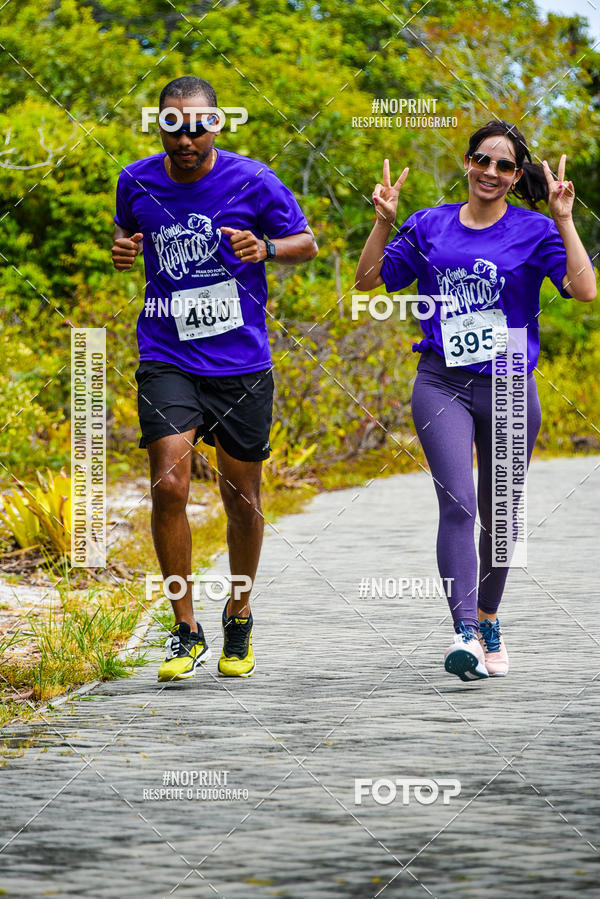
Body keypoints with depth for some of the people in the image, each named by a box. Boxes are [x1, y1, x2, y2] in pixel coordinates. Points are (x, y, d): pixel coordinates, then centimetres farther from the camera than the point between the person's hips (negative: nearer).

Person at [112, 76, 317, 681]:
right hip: (166, 359, 1)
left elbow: (306, 244, 5)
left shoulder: (252, 181, -6)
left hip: (241, 363, 0)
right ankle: (186, 633, -6)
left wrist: (265, 248, -17)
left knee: (241, 498, 7)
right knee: (168, 484, -16)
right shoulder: (137, 182, 1)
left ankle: (239, 619, 31)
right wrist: (122, 249, -2)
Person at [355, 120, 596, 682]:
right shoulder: (430, 227, 8)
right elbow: (368, 282, 10)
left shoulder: (534, 231, 2)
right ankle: (466, 635, -25)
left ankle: (487, 618, 34)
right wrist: (383, 222, -2)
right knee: (457, 504, -17)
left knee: (498, 517, 10)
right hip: (442, 384, 0)